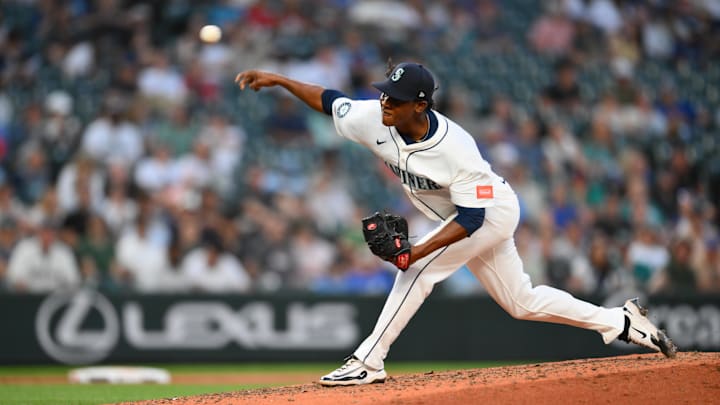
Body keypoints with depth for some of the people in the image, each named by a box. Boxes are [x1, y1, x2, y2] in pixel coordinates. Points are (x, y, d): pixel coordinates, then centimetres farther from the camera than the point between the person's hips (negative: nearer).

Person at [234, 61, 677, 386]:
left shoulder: (456, 149, -37)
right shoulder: (376, 120, -19)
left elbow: (471, 218, -32)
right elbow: (329, 100, -5)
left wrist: (420, 251, -40)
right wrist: (278, 79, -14)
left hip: (493, 211, -8)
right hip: (465, 216, 8)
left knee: (417, 270, -23)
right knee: (522, 301, 14)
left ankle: (369, 362, -16)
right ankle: (621, 322, 24)